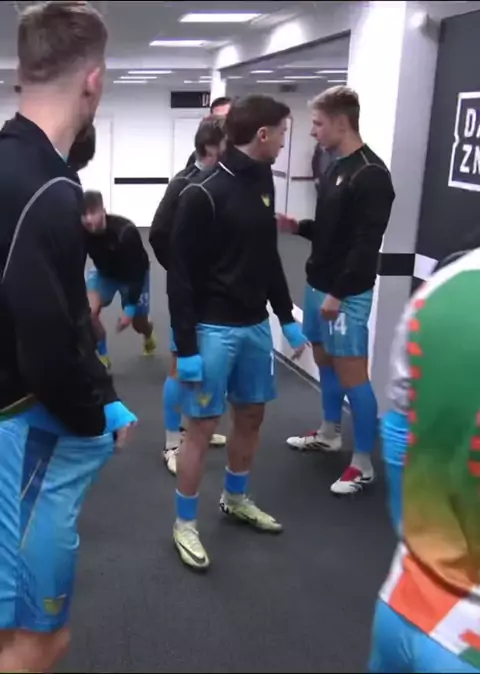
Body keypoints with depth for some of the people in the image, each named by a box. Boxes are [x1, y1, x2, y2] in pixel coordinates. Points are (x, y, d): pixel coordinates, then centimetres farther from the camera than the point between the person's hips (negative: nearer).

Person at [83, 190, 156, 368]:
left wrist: (130, 308, -31)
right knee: (89, 311, -21)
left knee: (138, 323, 7)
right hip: (104, 272, 3)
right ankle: (102, 357, 2)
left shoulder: (125, 231, -40)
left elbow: (137, 271, -31)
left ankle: (148, 335, 48)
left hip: (135, 275, -2)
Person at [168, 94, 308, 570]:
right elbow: (180, 275, -15)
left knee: (251, 417, 17)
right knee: (201, 426, 2)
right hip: (213, 330, -7)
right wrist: (185, 347, -17)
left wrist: (287, 318, 15)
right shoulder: (203, 194, -16)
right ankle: (184, 524, 19)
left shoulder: (263, 183, 6)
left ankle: (235, 499, 38)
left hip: (255, 325, 8)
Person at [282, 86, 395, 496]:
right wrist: (297, 226, 5)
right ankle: (329, 434, 36)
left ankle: (363, 464, 5)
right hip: (319, 285, 10)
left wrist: (339, 293, -22)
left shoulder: (371, 174, -16)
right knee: (324, 361, 19)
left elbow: (366, 244, -22)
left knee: (352, 374, -6)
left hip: (347, 294, -10)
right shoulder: (336, 168, 12)